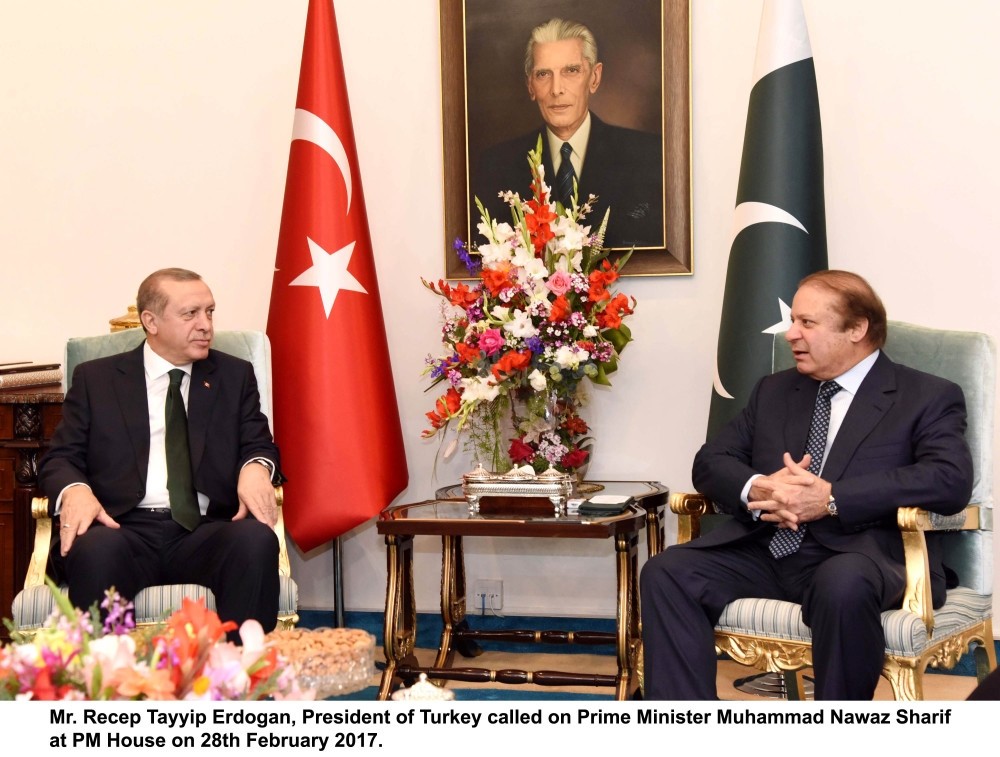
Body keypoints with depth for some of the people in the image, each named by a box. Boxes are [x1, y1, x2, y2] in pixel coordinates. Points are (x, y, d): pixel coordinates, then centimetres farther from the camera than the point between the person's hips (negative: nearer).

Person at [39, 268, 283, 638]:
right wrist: (74, 491, -14)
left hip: (204, 533, 1)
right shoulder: (95, 378, 17)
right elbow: (60, 458, 11)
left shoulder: (235, 375, 21)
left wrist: (255, 468, -11)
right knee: (94, 549, -37)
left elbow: (259, 446, 15)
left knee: (256, 540, -33)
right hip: (123, 529, -1)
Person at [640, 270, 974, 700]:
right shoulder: (774, 391, 22)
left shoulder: (929, 399, 5)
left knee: (842, 586, -39)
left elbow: (950, 481, -12)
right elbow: (710, 462, 16)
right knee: (667, 572, -20)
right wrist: (757, 489, -10)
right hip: (764, 550, 5)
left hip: (859, 556, -5)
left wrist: (831, 498, -20)